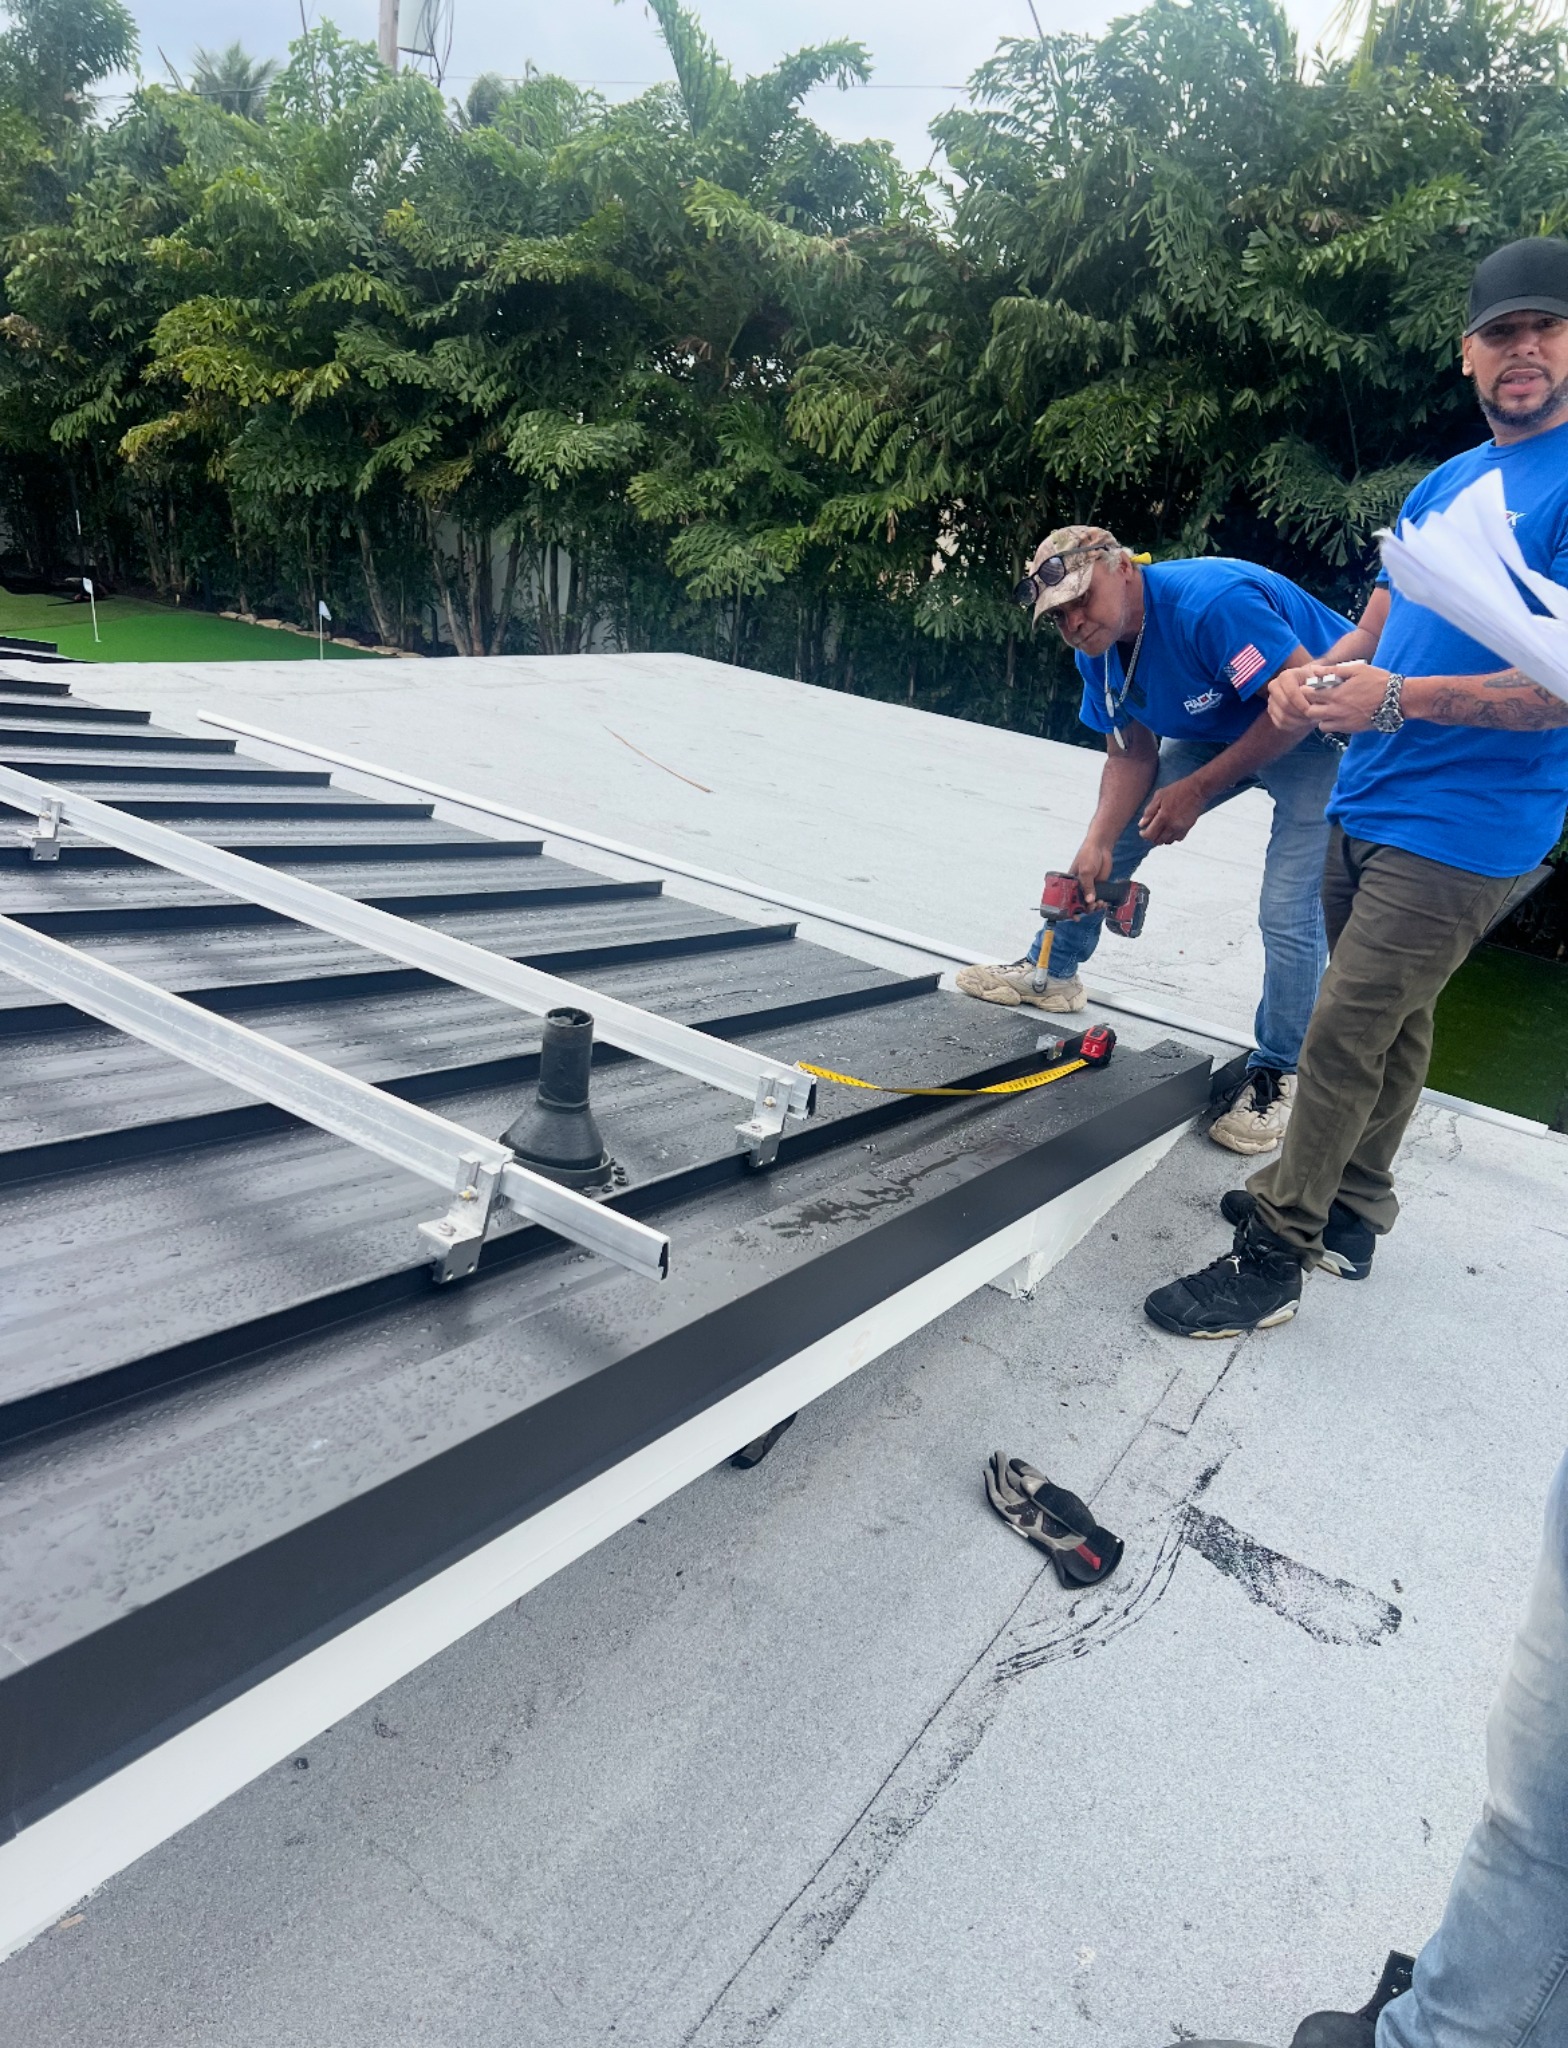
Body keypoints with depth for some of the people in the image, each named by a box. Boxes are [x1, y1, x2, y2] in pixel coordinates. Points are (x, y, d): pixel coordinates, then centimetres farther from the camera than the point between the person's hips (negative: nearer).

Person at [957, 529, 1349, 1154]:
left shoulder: (1210, 602, -34)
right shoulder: (1098, 653, -8)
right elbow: (1131, 757, -3)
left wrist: (1198, 789, -27)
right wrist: (1097, 844, -19)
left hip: (1319, 737, -8)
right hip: (1216, 730, 8)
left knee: (1289, 911, -17)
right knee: (1110, 833, 7)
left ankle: (1277, 1075, 0)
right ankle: (1052, 973, 26)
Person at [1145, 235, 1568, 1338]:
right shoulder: (1444, 482, 14)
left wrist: (1396, 697, -26)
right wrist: (1315, 676, -4)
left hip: (1459, 831, -8)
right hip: (1368, 804, 8)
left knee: (1344, 1037, -8)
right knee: (1393, 1023, 17)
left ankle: (1273, 1260, 1)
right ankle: (1351, 1214, 29)